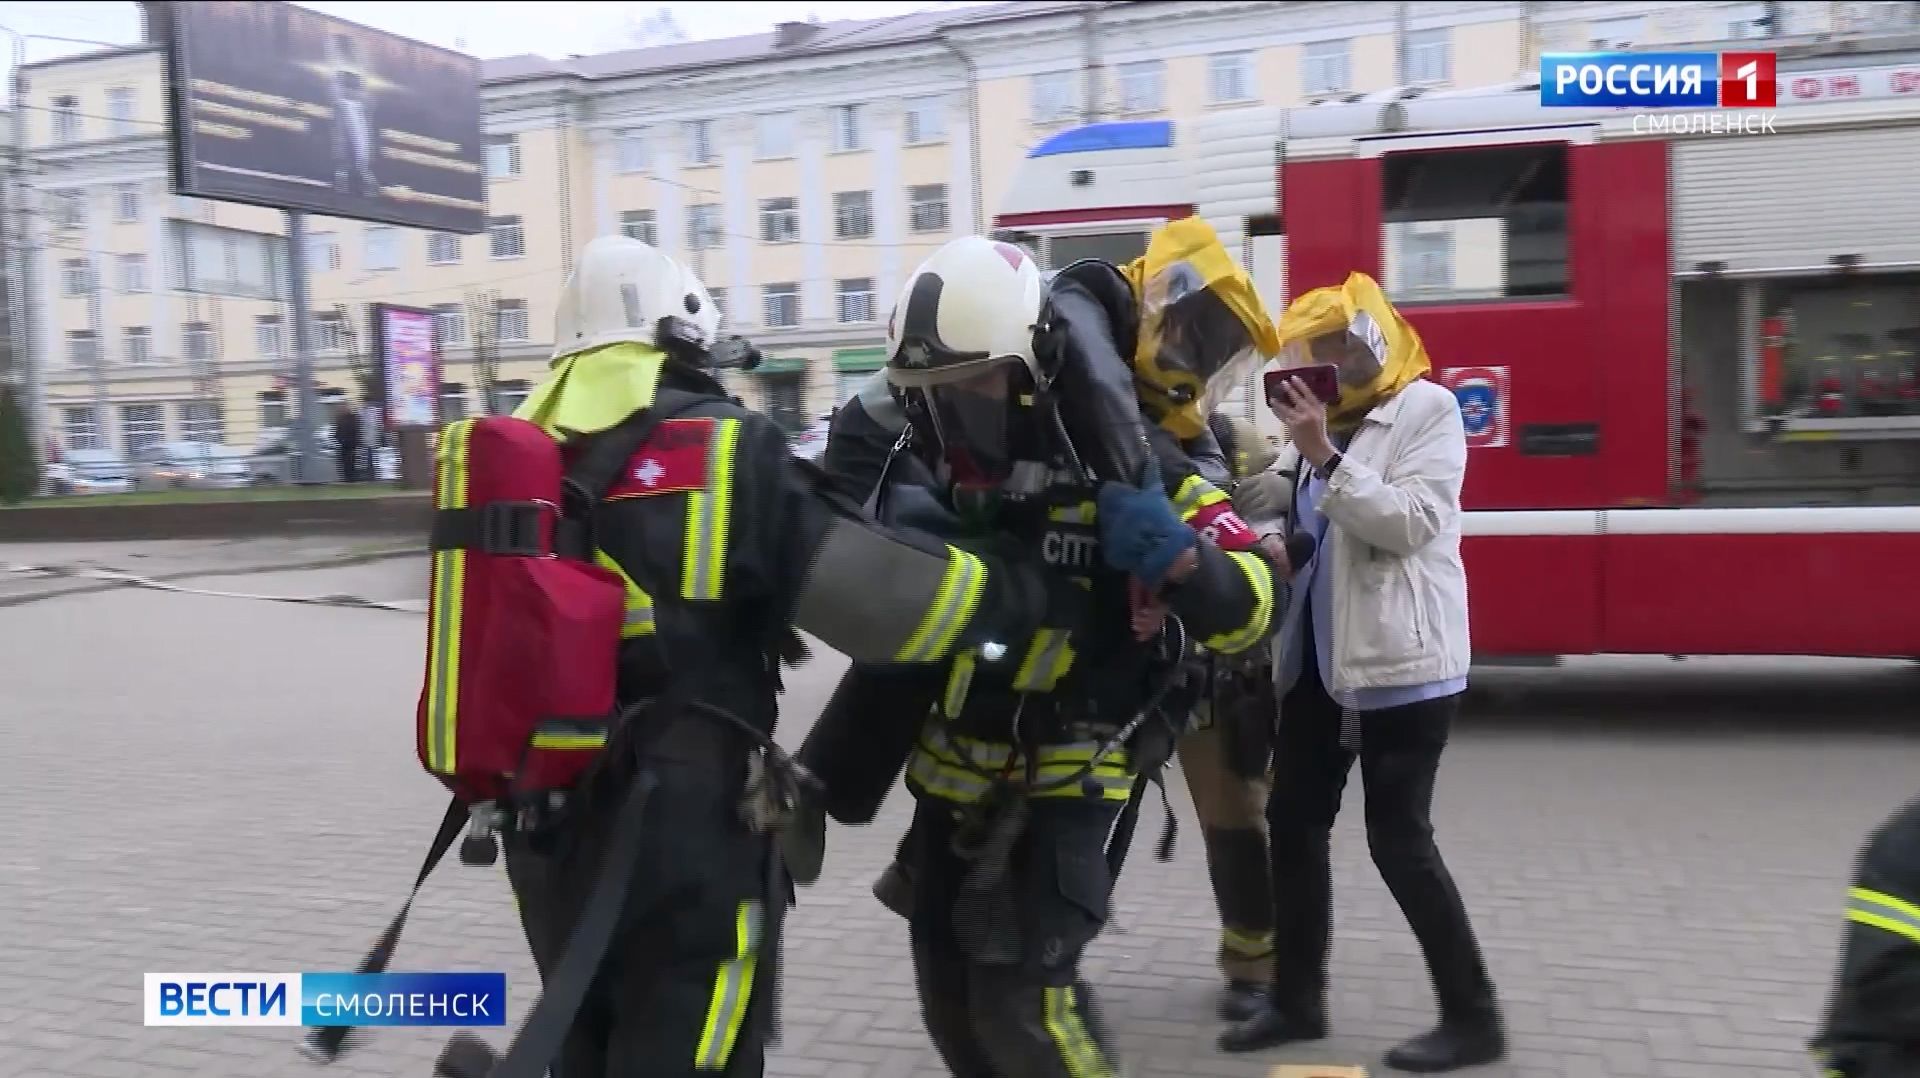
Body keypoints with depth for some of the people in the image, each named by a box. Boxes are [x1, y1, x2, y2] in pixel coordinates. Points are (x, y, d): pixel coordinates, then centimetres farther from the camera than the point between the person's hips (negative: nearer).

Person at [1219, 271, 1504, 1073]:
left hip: (1401, 660, -7)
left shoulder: (1427, 410, -7)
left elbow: (1410, 522, -19)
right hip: (1317, 657, 7)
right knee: (1293, 824, 8)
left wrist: (1325, 456, -22)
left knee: (1399, 839, -4)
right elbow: (1272, 512, 16)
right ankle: (1297, 999, 21)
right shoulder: (1321, 417, 12)